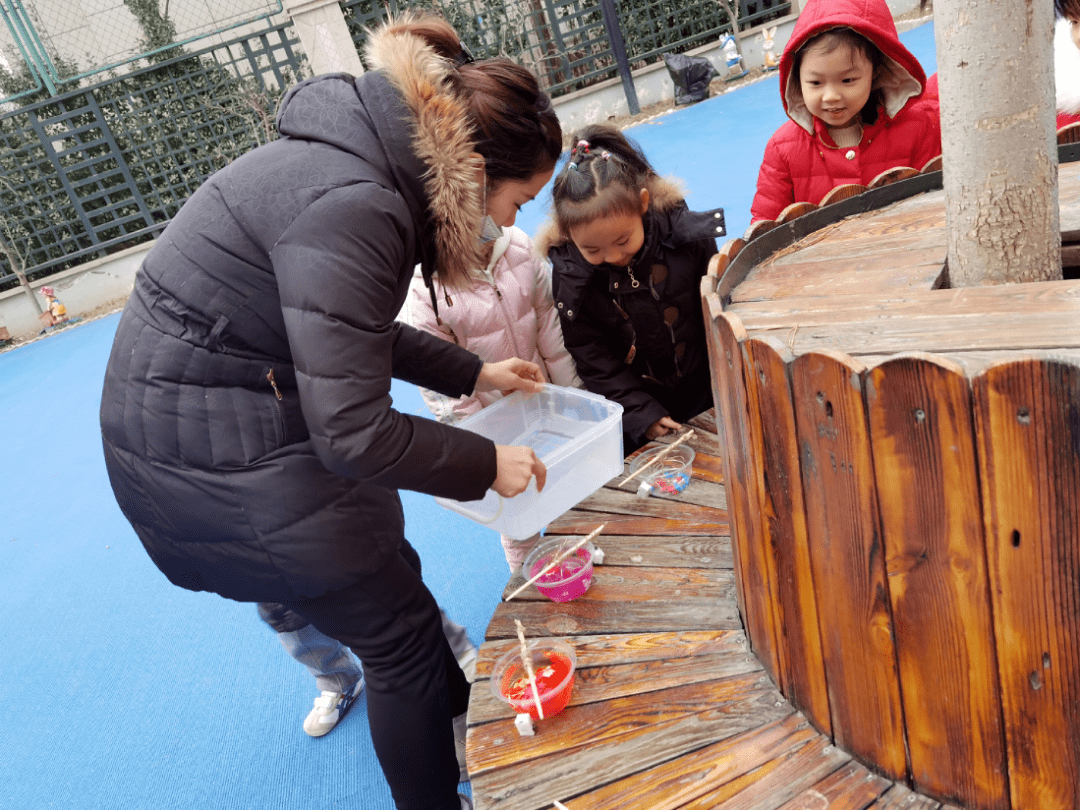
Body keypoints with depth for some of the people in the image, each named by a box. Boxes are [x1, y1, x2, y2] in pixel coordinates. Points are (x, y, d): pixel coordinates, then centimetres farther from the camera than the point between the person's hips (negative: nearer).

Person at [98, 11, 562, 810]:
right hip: (219, 455, -9)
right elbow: (353, 433, -27)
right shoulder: (350, 209, -28)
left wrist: (471, 373, 15)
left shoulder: (374, 162, 3)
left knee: (389, 581, 23)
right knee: (400, 636, 6)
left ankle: (474, 726, 45)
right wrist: (486, 463, -13)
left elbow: (349, 328, 16)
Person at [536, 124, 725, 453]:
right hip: (633, 400, 0)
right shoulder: (570, 276, -16)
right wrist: (642, 413, -16)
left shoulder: (685, 234, -16)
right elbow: (593, 358, -10)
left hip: (707, 386, 1)